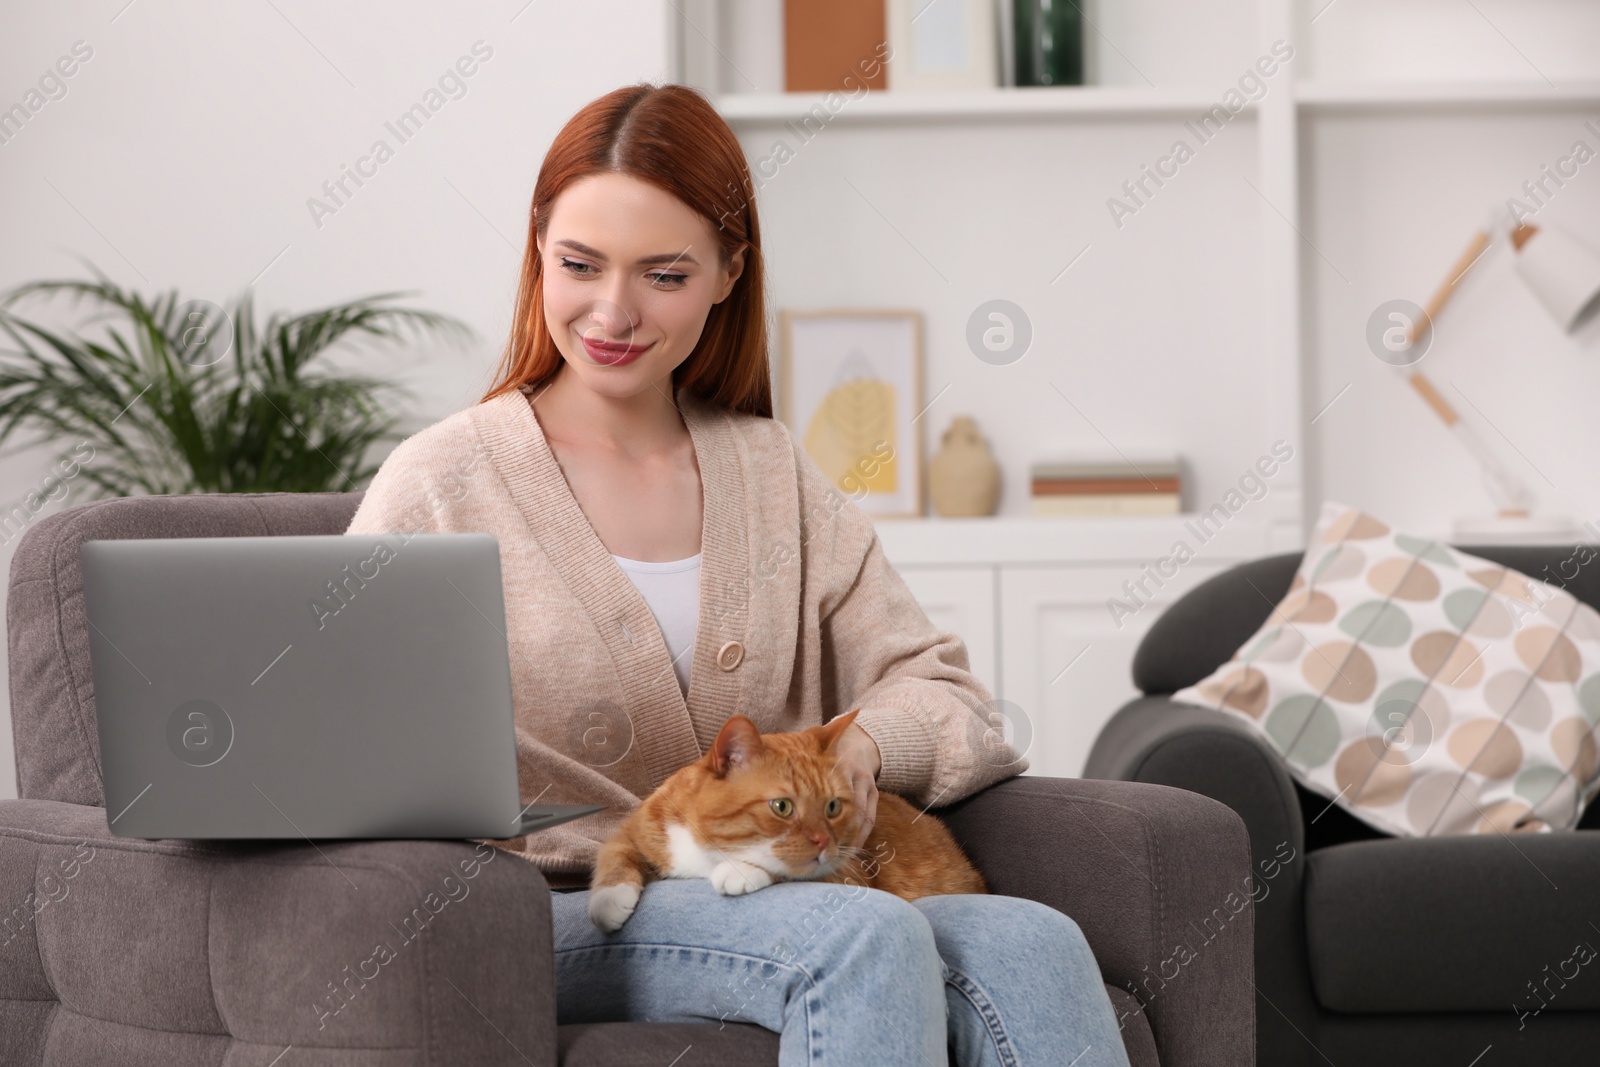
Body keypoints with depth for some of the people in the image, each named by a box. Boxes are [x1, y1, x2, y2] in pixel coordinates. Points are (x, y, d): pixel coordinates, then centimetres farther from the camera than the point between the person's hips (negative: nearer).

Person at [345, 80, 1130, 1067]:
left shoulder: (773, 472, 16)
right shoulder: (446, 482, 3)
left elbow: (939, 690, 13)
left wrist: (861, 745, -12)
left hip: (776, 900, 4)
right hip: (559, 919, -4)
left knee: (1033, 944, -27)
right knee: (867, 937, -34)